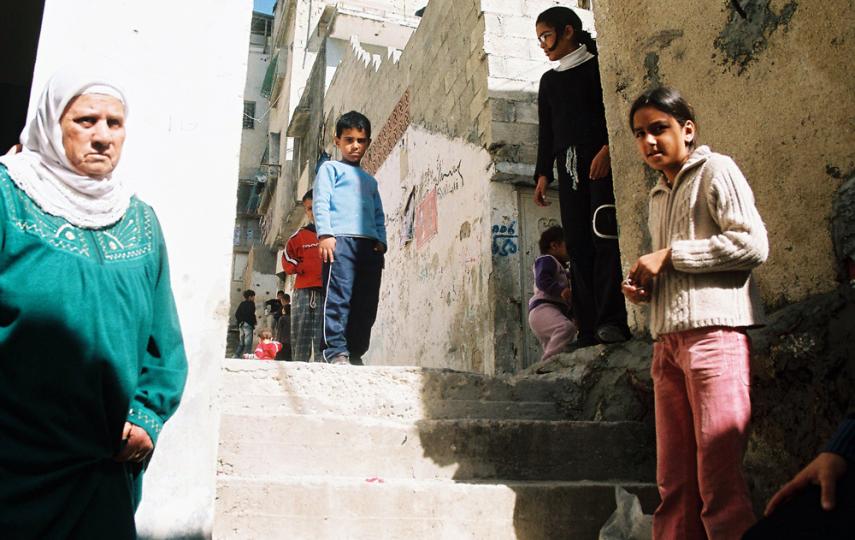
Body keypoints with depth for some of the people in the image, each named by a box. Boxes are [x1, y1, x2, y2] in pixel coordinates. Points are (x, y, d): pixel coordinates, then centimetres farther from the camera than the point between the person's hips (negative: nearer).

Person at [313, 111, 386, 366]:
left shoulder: (370, 180, 31)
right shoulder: (330, 168, 15)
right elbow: (321, 202, 2)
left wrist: (381, 241, 8)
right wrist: (325, 234, -12)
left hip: (370, 245, 6)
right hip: (340, 239, -5)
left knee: (366, 303, -1)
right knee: (338, 297, -14)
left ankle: (356, 353, 3)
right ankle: (336, 351, -15)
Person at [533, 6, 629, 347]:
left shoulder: (598, 66, 8)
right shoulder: (549, 80, 25)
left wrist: (608, 148, -18)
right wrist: (543, 173, 12)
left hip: (601, 161, -5)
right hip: (568, 167, 5)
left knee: (605, 235, -20)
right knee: (578, 246, -3)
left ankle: (612, 321, -25)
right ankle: (590, 332, -5)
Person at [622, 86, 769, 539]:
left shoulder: (715, 170, 3)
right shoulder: (658, 196, 25)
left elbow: (753, 244, -11)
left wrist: (669, 255, -9)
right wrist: (645, 287, 9)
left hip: (713, 332, -7)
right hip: (667, 340, 7)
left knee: (719, 485, -8)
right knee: (674, 485, 6)